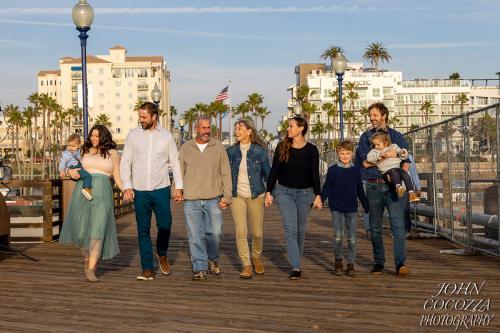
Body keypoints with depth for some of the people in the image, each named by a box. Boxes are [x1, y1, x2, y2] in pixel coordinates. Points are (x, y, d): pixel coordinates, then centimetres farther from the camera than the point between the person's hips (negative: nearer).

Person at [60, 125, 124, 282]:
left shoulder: (112, 153, 10)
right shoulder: (86, 151, 15)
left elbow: (117, 177, 8)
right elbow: (75, 167, 25)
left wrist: (125, 190, -8)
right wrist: (71, 171, 1)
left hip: (102, 193, -2)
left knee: (98, 228, -14)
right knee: (82, 227, 1)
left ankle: (91, 270, -18)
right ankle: (87, 257, 26)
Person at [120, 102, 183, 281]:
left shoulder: (166, 136, 3)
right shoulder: (133, 135, 3)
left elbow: (175, 161, 7)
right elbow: (125, 161, 4)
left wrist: (178, 186, 1)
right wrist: (127, 186, -4)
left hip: (161, 189, 0)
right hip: (140, 191, 0)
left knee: (165, 225, -1)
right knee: (143, 230, 2)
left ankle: (162, 254, 29)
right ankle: (147, 269, 8)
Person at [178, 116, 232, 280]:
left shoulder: (219, 148, 6)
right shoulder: (185, 148, 8)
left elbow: (226, 174, 6)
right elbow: (179, 173, 13)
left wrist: (227, 197, 0)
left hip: (213, 199, 0)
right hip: (191, 200, 0)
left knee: (215, 233, 0)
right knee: (195, 236, -1)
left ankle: (213, 260, 26)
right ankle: (199, 268, 8)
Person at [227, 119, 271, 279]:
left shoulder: (260, 151, -2)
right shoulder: (231, 151, 4)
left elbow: (267, 174, 4)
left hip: (256, 196, -1)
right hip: (237, 195, 1)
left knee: (257, 232, 6)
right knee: (240, 232, -8)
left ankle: (256, 257, 33)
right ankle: (246, 265, 1)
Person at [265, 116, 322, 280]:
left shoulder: (311, 150, -1)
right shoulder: (282, 147, 1)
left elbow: (315, 174, -1)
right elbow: (274, 171, 3)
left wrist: (318, 195, -10)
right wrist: (269, 192, -2)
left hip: (304, 193, 1)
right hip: (284, 192, -1)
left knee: (300, 231, 8)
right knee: (290, 229, -12)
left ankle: (296, 263, 24)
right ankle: (296, 268, -15)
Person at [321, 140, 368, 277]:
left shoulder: (356, 170, 6)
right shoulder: (333, 170, 0)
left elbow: (360, 190, 16)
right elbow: (326, 188, 2)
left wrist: (366, 205, 19)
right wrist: (319, 200, -11)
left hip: (351, 208, 2)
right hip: (336, 208, -2)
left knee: (352, 238, 1)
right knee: (338, 237, -8)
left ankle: (351, 264, 10)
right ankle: (338, 261, 11)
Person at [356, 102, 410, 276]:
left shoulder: (397, 136, 11)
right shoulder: (365, 137, 12)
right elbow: (365, 163, 0)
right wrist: (388, 155, -10)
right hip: (374, 186, 1)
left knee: (398, 224, -13)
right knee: (375, 227, 5)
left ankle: (400, 263, -15)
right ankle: (378, 263, 14)